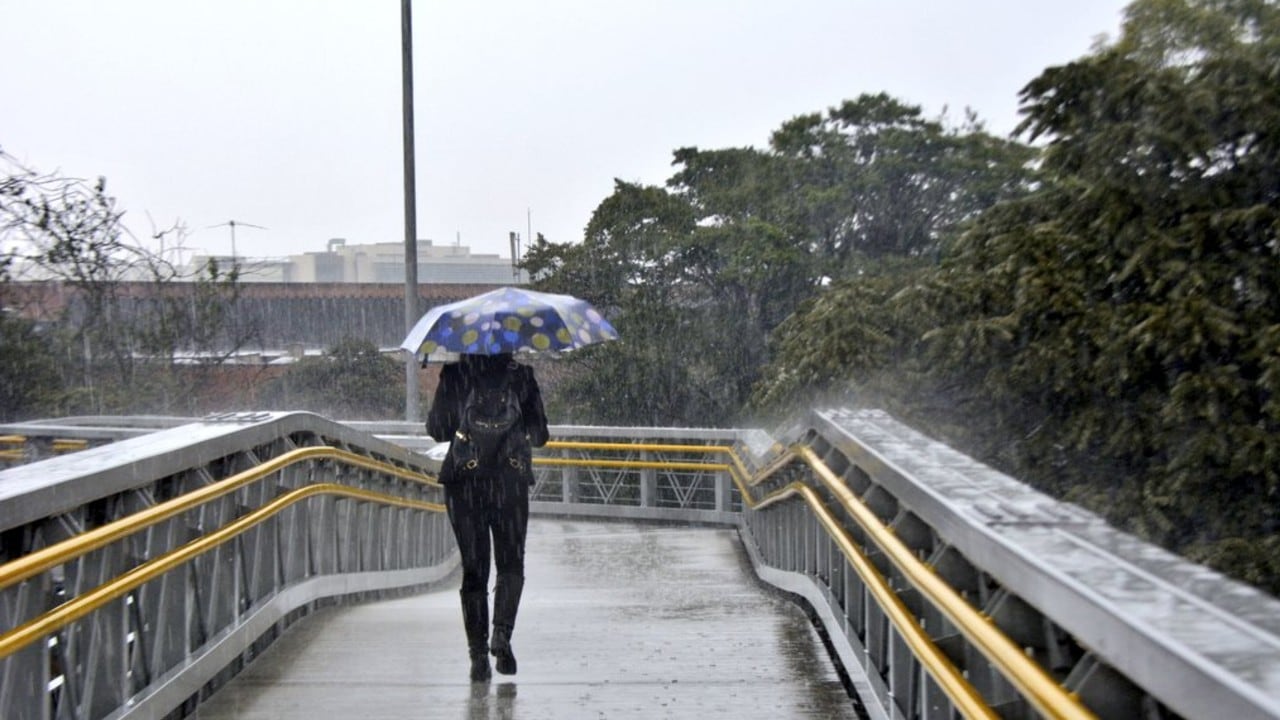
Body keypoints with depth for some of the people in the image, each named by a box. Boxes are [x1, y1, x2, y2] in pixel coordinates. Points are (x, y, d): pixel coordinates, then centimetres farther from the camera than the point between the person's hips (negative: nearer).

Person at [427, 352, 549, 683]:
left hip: (463, 484, 0)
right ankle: (502, 634, -9)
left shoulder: (453, 374, -3)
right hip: (510, 482, 0)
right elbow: (540, 434, 2)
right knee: (511, 564, 12)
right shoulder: (521, 374, -1)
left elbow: (437, 429, 1)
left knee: (473, 569, 8)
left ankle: (478, 652, 5)